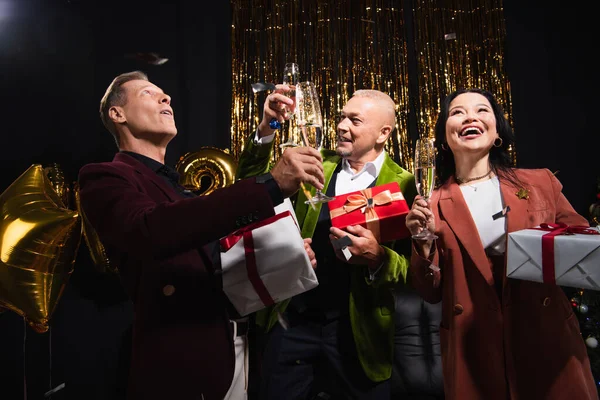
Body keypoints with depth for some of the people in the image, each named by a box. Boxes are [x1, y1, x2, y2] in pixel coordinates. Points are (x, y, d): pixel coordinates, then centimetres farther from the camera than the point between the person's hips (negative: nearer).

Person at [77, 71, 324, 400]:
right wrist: (270, 185, -34)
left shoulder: (178, 184, 18)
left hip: (232, 347, 8)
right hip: (181, 364, -7)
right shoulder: (105, 179, -9)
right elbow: (152, 231, -31)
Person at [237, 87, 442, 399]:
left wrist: (378, 257, -28)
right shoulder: (317, 163, 5)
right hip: (292, 321, 3)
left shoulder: (403, 184, -6)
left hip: (356, 331, -2)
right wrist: (266, 127, -13)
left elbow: (414, 268, -8)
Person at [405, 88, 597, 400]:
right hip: (472, 354, 0)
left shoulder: (542, 183, 1)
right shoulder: (432, 205, -2)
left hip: (548, 342, 1)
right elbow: (431, 293, 0)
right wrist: (423, 242, -17)